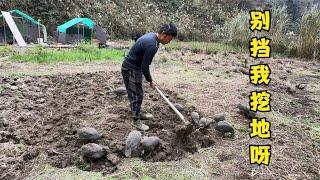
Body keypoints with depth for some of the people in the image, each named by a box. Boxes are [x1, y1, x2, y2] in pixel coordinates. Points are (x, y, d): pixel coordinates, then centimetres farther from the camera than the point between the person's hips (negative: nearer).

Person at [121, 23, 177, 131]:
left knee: (137, 93, 20)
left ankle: (137, 113, 35)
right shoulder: (152, 45, -28)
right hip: (130, 69, -10)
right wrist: (150, 81, -9)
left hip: (135, 67, 10)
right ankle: (136, 121, 9)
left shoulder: (151, 35, 3)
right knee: (136, 95, -2)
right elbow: (144, 66, -23)